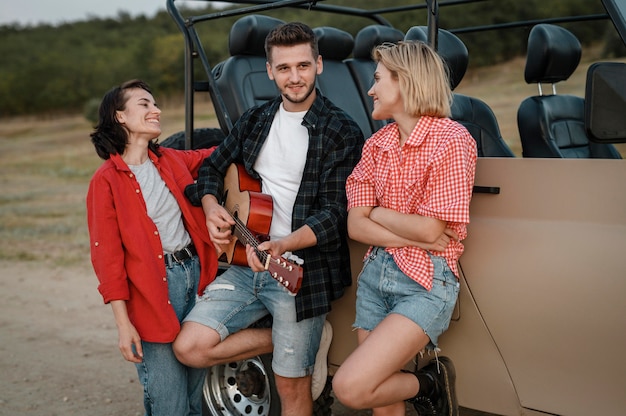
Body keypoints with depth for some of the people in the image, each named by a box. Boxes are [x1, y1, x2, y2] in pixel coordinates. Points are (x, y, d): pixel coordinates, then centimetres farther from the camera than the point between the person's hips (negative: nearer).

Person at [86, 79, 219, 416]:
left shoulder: (172, 161, 8)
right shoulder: (107, 180, -7)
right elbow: (107, 255, -9)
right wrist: (123, 323, -13)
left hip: (195, 274, 6)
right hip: (154, 290, -6)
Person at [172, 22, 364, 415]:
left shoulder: (341, 132, -8)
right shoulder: (255, 120, 11)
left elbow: (335, 213, -14)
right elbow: (214, 167, 21)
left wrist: (283, 246, -30)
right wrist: (212, 208, 0)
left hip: (303, 270, -5)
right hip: (246, 265, 6)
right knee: (190, 347, -4)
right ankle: (304, 339, 8)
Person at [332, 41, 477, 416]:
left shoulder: (451, 140, -10)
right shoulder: (377, 144, 9)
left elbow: (430, 229, -15)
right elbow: (356, 227, 0)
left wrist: (376, 213, -2)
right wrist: (416, 238, -12)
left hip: (425, 281, -6)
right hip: (375, 274, 6)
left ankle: (429, 383, 6)